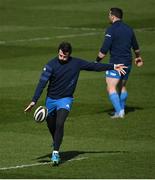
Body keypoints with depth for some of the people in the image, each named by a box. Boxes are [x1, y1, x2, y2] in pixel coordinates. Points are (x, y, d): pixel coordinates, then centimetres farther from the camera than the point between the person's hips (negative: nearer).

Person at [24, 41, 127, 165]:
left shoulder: (76, 63, -8)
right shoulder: (51, 65, -13)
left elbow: (94, 66, 1)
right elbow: (42, 83, -16)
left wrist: (113, 67, 3)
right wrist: (34, 101, -23)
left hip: (65, 100, -1)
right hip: (51, 99, 1)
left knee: (60, 124, -22)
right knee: (51, 126, 14)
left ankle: (56, 153, -19)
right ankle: (56, 143, 46)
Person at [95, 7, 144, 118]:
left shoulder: (111, 30, -12)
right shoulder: (129, 29, 10)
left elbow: (104, 51, -17)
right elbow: (136, 47, 25)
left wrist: (97, 61, -5)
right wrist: (138, 57, 43)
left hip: (116, 63, -8)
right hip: (128, 63, 8)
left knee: (111, 88, -7)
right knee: (122, 87, 22)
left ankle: (119, 112, -18)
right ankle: (122, 110, 28)